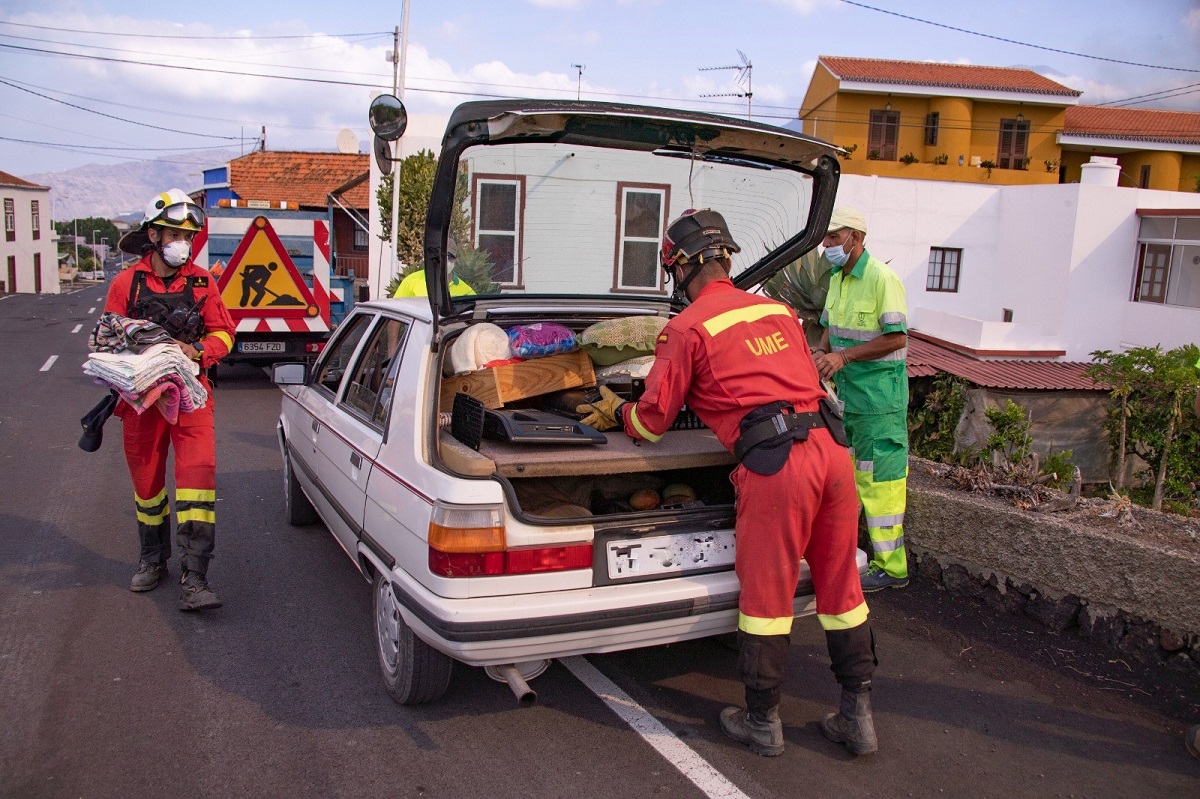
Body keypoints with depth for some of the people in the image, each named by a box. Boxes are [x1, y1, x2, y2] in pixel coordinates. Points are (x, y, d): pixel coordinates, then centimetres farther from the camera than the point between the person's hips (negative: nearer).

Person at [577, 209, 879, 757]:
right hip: (832, 447, 7)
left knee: (765, 592, 8)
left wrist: (616, 414, 27)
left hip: (775, 464, -6)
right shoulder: (777, 311, 20)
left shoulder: (688, 328, 1)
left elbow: (652, 421, 6)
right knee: (841, 586, 16)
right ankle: (858, 716, 27)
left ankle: (762, 722, 22)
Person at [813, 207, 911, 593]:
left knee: (878, 478, -4)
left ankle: (891, 567, 5)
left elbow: (896, 338, -19)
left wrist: (843, 356, -22)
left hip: (878, 396, -9)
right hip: (846, 392, 9)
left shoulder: (881, 279, -15)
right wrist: (821, 352, 1)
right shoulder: (837, 279, 12)